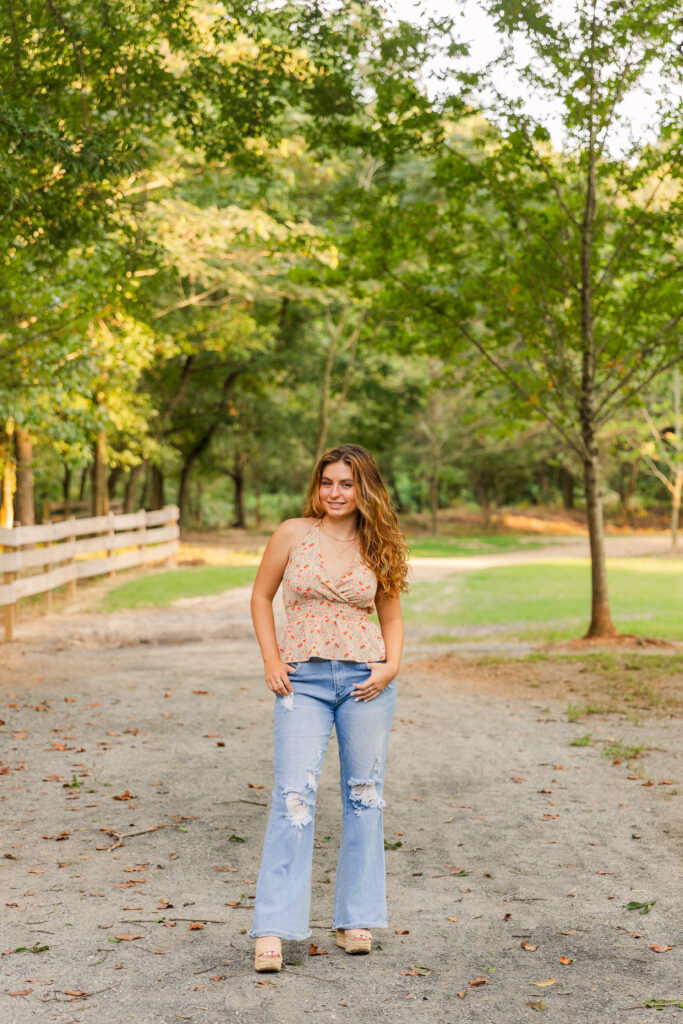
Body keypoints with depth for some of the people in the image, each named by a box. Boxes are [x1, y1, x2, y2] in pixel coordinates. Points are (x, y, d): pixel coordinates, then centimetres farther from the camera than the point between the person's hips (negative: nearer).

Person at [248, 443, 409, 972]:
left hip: (365, 680, 2)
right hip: (303, 680, -2)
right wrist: (271, 660, 0)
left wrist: (392, 666, -3)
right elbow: (261, 596, 9)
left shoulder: (379, 547, 5)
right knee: (294, 794, -10)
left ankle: (357, 918, 19)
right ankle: (273, 929, -9)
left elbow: (392, 616, 14)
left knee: (364, 793, 7)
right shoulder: (293, 534, 1)